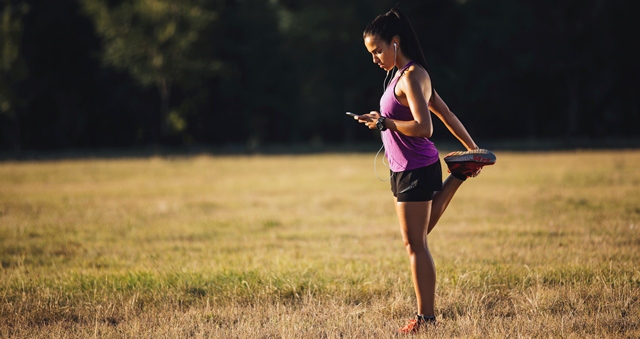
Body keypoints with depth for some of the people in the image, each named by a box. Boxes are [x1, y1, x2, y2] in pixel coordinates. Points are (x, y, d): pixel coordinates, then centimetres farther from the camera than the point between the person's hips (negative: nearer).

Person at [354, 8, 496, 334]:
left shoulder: (411, 77, -16)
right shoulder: (405, 76, 13)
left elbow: (424, 127, -26)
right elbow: (447, 115, 20)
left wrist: (384, 123, -20)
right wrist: (472, 148, 26)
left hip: (417, 170, -10)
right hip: (403, 170, 10)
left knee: (415, 244, -4)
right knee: (415, 241, 18)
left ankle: (426, 318, 3)